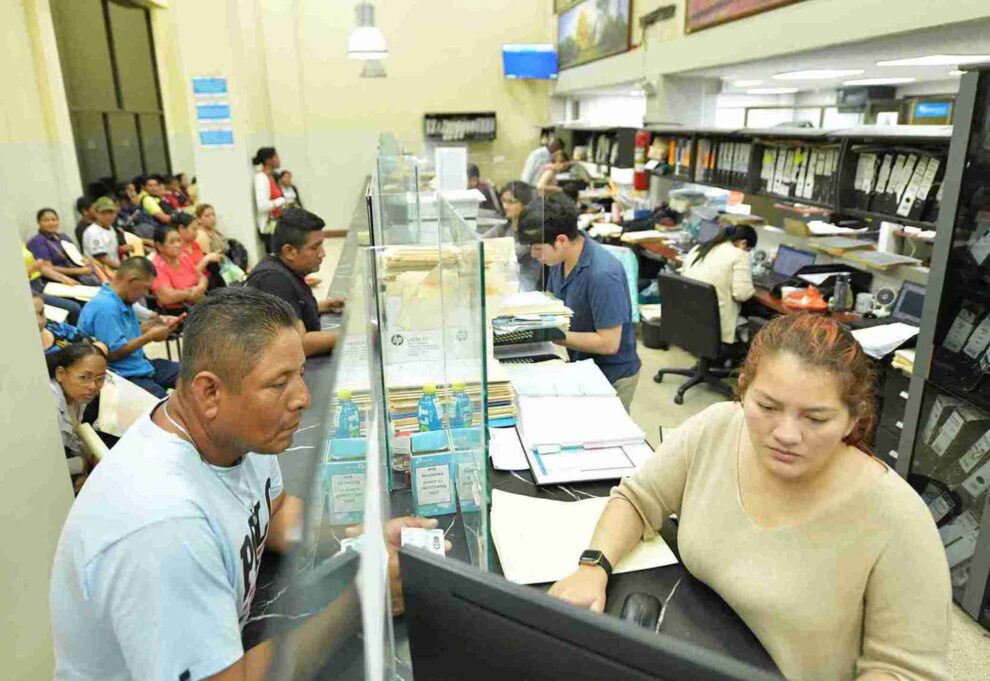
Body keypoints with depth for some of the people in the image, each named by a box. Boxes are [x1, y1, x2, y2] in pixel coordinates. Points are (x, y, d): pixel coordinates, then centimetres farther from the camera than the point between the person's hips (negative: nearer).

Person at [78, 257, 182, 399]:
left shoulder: (122, 300, 10)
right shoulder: (106, 307, -21)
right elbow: (113, 352, -23)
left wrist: (155, 322, 9)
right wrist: (150, 337, -15)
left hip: (139, 364, 10)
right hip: (121, 375, -10)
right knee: (162, 399, -29)